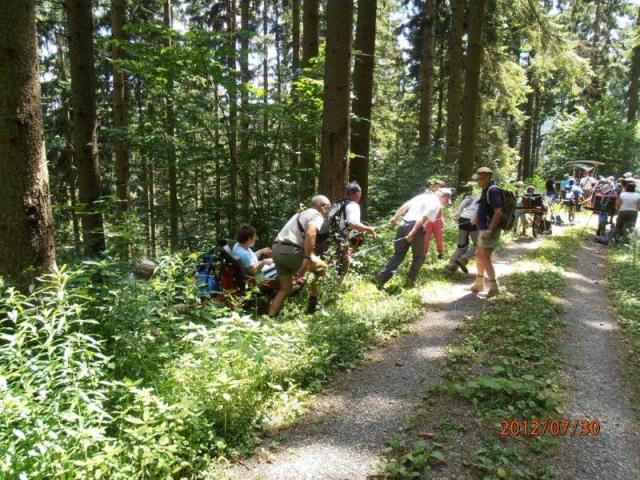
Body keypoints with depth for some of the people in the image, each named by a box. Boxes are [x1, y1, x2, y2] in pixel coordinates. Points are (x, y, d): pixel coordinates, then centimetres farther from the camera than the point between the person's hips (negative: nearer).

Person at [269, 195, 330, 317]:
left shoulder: (300, 214, 29)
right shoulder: (317, 216, -1)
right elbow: (310, 234, -20)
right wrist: (307, 258, -22)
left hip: (276, 250, 8)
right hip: (290, 251, -8)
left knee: (286, 289, 19)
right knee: (322, 267, 13)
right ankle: (313, 302, 14)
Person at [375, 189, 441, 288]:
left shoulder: (421, 196, 23)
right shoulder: (436, 203, 2)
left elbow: (404, 206, 13)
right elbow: (424, 218, -12)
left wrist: (395, 219, 10)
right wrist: (412, 233, -18)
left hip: (404, 225, 6)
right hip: (416, 228, -6)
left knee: (398, 255, 12)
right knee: (419, 256, 18)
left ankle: (381, 279, 2)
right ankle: (411, 280, 21)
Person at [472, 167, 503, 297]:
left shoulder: (493, 190, -16)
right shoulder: (486, 190, 15)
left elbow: (498, 212, -23)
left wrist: (489, 230, -28)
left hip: (489, 230, -10)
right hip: (484, 229, 10)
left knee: (484, 258, -8)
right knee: (479, 256, 16)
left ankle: (494, 287, 0)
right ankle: (479, 284, 26)